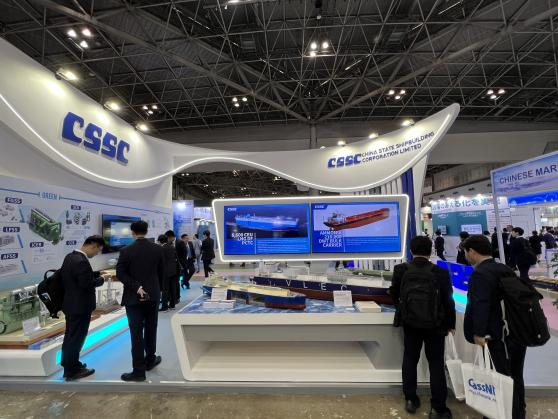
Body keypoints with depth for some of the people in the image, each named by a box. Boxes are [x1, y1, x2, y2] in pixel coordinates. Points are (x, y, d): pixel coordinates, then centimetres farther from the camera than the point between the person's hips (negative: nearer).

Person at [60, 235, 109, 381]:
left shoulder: (70, 256, 4)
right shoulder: (81, 261, -27)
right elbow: (87, 284, -27)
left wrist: (96, 273, 6)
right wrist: (102, 278, -11)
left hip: (71, 304, 10)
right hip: (80, 306, -10)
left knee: (70, 336, 22)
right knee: (77, 338, 6)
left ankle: (69, 364, 38)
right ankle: (72, 371, 21)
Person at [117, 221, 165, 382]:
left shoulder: (126, 251, -10)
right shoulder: (158, 249, -3)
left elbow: (120, 274, -14)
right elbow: (162, 273, 3)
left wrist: (136, 287, -13)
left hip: (133, 297, -3)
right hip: (153, 295, 3)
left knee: (136, 333, 3)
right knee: (151, 328, 18)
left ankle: (139, 371, 10)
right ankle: (150, 360, 34)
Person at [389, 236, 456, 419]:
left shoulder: (401, 269, -11)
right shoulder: (441, 272, -15)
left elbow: (393, 294, 1)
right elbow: (448, 300, -8)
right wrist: (450, 323, 7)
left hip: (410, 322, 2)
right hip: (435, 324, -1)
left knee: (410, 359, 16)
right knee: (436, 363, 13)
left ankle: (410, 400, 28)